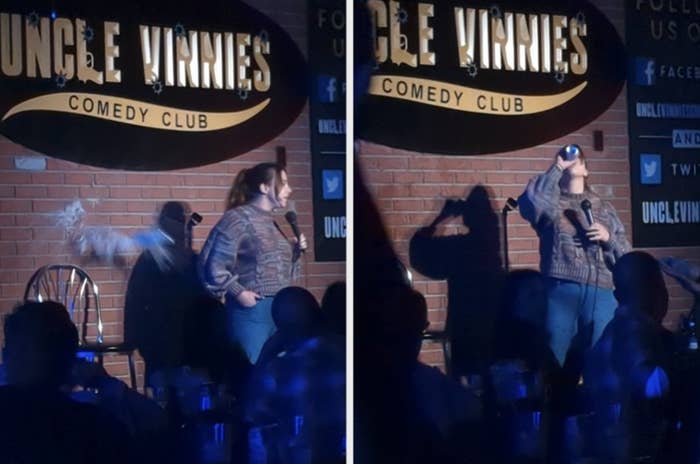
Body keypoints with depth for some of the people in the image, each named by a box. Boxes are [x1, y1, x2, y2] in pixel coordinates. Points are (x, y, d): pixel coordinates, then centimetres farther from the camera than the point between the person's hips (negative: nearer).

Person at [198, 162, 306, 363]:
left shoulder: (271, 222, 17)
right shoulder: (238, 218, -8)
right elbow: (212, 263, -16)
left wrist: (294, 251, 8)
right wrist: (238, 292, -16)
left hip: (280, 311, 8)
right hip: (252, 311, -8)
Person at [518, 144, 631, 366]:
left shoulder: (603, 208, 18)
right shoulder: (550, 203, 11)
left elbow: (625, 255, 17)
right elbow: (530, 200, -15)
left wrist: (608, 238, -4)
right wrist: (557, 168, -6)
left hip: (599, 292, 2)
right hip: (560, 290, -2)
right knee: (551, 360, -1)